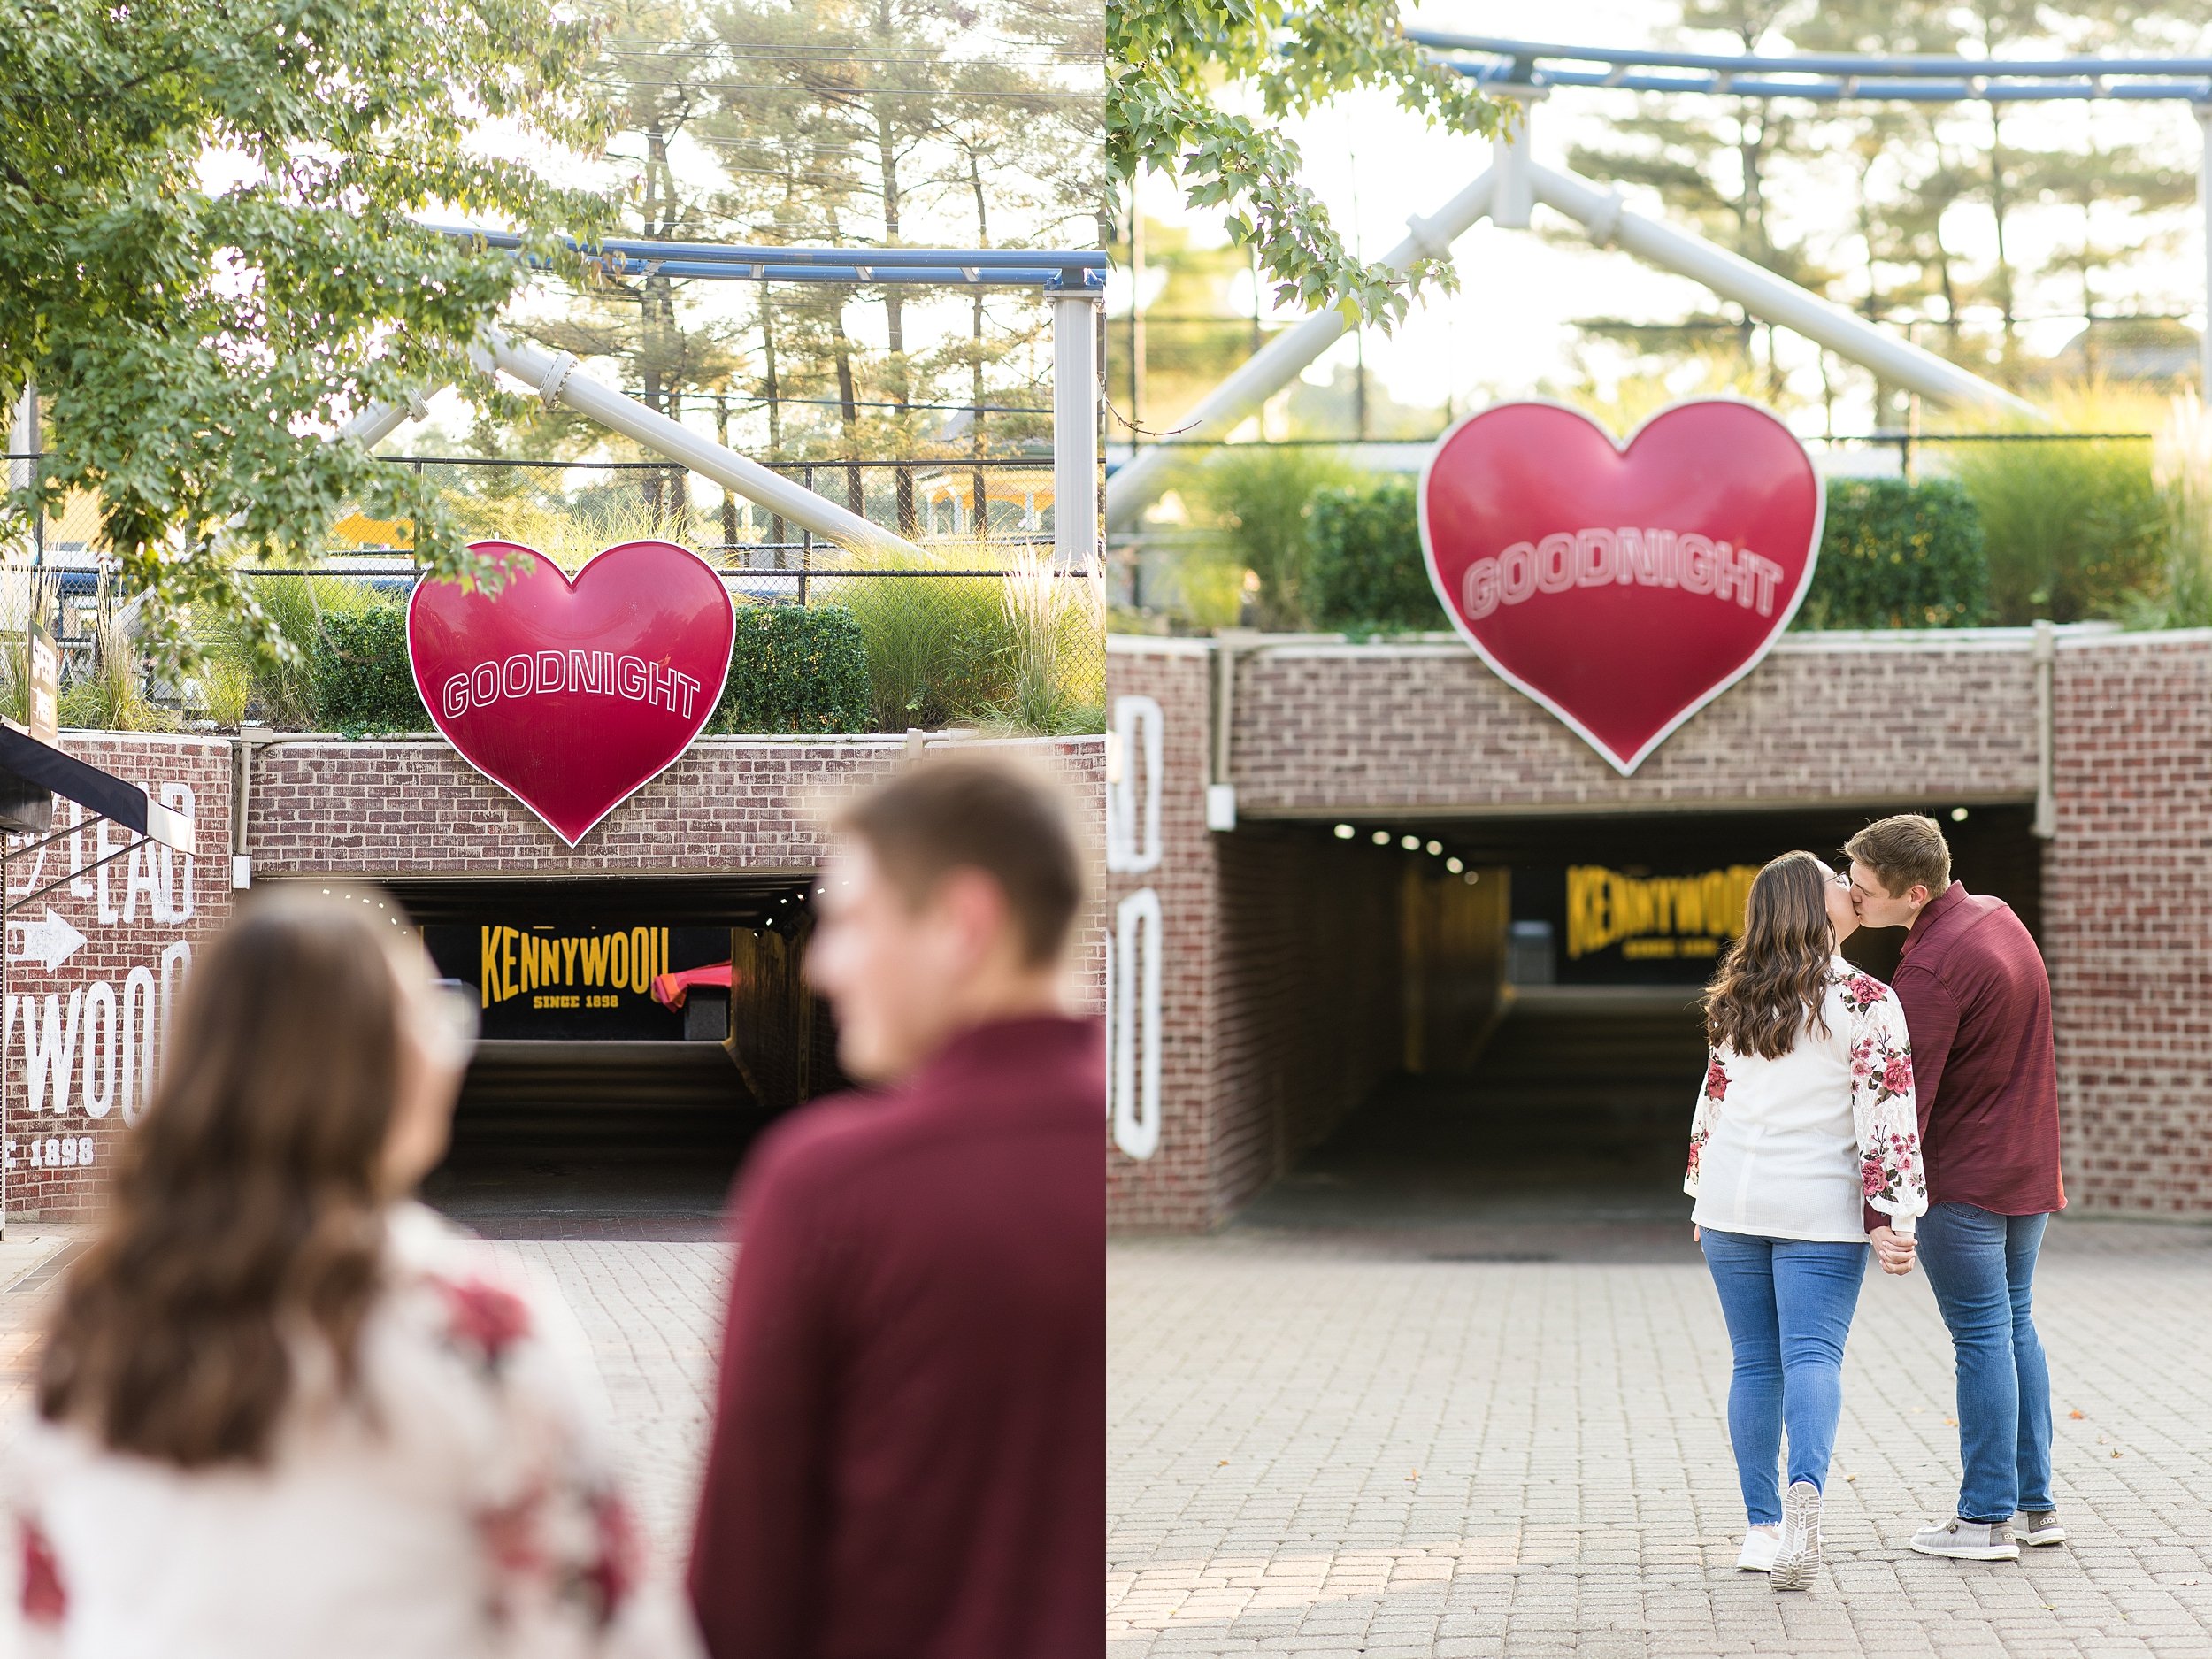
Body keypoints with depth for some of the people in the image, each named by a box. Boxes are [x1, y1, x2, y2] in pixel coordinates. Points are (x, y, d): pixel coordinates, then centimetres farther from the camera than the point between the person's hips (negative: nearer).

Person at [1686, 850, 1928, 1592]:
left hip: (1733, 1201, 4)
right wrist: (1895, 1217, -9)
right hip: (1818, 1210, -4)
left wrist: (1703, 1197, 23)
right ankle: (1805, 1488, -31)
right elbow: (1887, 1116, -11)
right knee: (1813, 1355, -7)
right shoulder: (1865, 1003, -8)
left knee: (1755, 1362, 8)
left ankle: (1762, 1525, 7)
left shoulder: (1738, 1000, 9)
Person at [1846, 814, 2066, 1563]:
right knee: (2016, 1326, 16)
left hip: (1962, 1180, -9)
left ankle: (1987, 1517, 3)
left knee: (1981, 1338, -3)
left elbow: (1906, 1096, -23)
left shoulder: (1931, 968, -22)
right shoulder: (1998, 916, 7)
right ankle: (2035, 1504, 21)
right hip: (2029, 1164, 9)